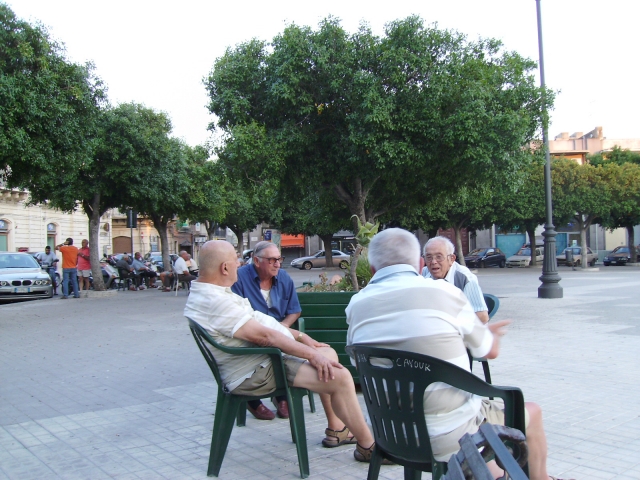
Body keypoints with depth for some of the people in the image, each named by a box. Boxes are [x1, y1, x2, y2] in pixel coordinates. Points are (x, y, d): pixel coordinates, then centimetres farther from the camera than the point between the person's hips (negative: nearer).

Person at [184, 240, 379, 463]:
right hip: (255, 373, -12)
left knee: (328, 353, 20)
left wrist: (301, 336, 12)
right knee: (340, 377, -18)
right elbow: (263, 335, -25)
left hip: (264, 356, 12)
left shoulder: (209, 294, 12)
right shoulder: (215, 302, -23)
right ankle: (368, 446, 0)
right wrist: (311, 354, -20)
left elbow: (260, 320, 16)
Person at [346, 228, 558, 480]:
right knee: (531, 413, 22)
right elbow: (491, 350, 2)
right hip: (450, 438, -5)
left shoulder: (356, 306, -3)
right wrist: (487, 331, 29)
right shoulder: (444, 292, -12)